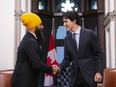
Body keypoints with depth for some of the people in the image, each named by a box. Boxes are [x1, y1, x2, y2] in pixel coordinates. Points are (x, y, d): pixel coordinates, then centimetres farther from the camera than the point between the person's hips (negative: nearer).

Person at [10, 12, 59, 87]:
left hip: (24, 80, 9)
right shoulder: (30, 42, -19)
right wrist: (51, 69, -9)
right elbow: (36, 64, -23)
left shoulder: (28, 39, 11)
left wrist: (49, 68, 7)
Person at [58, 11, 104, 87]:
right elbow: (67, 58, 11)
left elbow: (99, 54, -4)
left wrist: (99, 71, -12)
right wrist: (59, 67, -8)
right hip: (75, 77, 4)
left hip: (89, 74, -3)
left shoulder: (89, 33, -4)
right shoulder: (67, 39, 8)